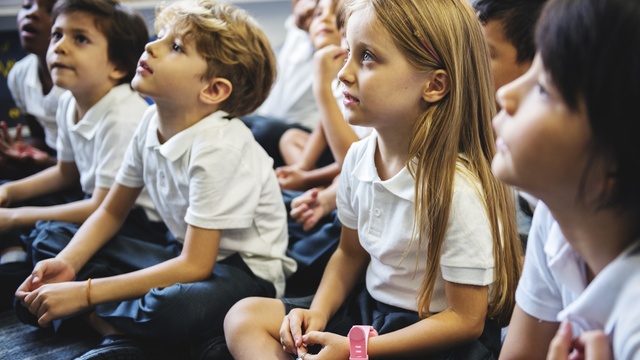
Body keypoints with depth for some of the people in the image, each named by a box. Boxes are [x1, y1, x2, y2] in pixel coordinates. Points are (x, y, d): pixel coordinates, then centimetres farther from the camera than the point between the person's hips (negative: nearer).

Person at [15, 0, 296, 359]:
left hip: (246, 270, -7)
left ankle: (95, 315, -8)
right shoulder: (152, 121, -5)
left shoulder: (219, 145, -27)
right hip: (187, 253, 7)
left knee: (177, 306, -40)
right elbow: (111, 212, 9)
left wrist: (86, 293, -24)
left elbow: (195, 266, -25)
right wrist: (66, 264, -10)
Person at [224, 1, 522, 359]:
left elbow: (466, 320, -19)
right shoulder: (358, 158, -5)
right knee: (244, 317, 1)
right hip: (368, 306, 8)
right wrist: (319, 312, -6)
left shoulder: (456, 190, -27)